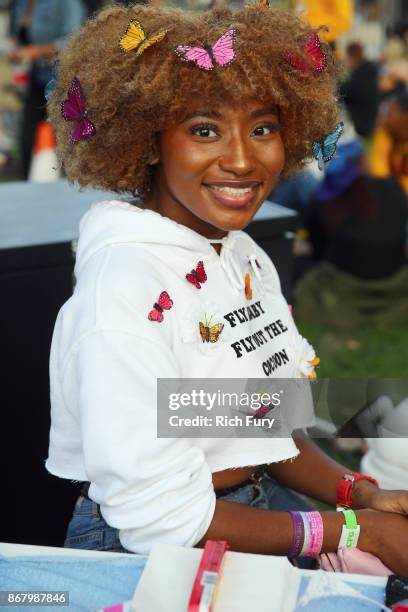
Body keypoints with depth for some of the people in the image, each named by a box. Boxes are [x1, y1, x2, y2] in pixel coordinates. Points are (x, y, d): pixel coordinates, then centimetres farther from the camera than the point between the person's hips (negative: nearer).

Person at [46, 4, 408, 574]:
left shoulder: (249, 258, 4)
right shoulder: (127, 279, -20)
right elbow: (158, 517, -22)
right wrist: (353, 530, -15)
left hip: (265, 517, 7)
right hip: (145, 552, -7)